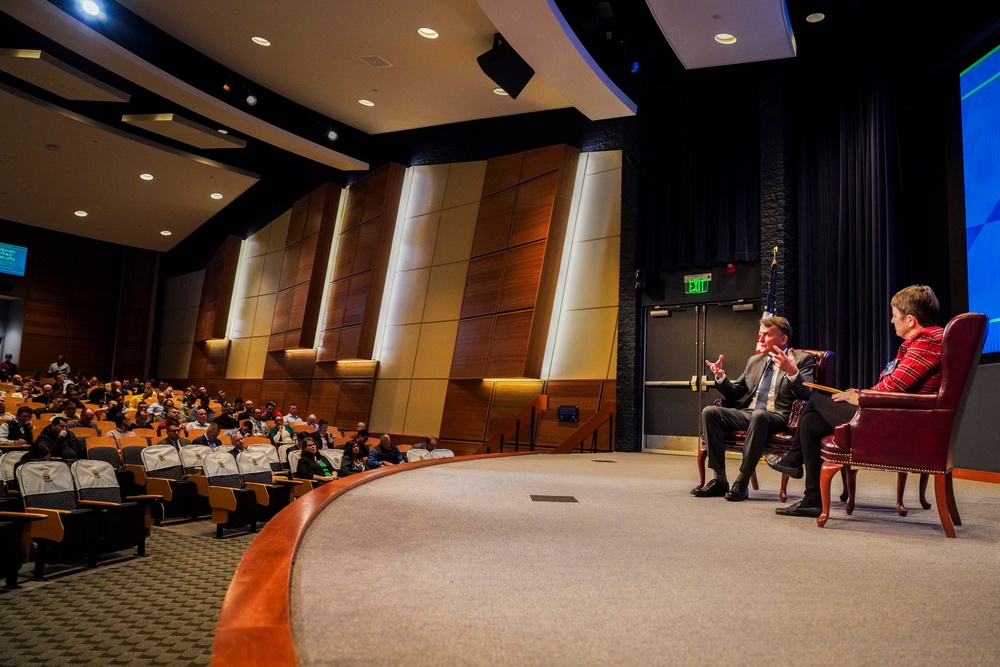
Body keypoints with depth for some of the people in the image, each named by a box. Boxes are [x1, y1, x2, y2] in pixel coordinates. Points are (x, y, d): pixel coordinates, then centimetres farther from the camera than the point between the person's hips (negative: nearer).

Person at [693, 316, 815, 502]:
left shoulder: (801, 359, 6)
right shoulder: (754, 360, 21)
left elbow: (806, 394, -9)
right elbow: (735, 394, 23)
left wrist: (792, 371, -27)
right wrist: (721, 377, 3)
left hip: (777, 417, -6)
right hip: (746, 413, 6)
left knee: (759, 415, -39)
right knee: (709, 412, -19)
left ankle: (742, 482, -29)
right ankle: (719, 480, -17)